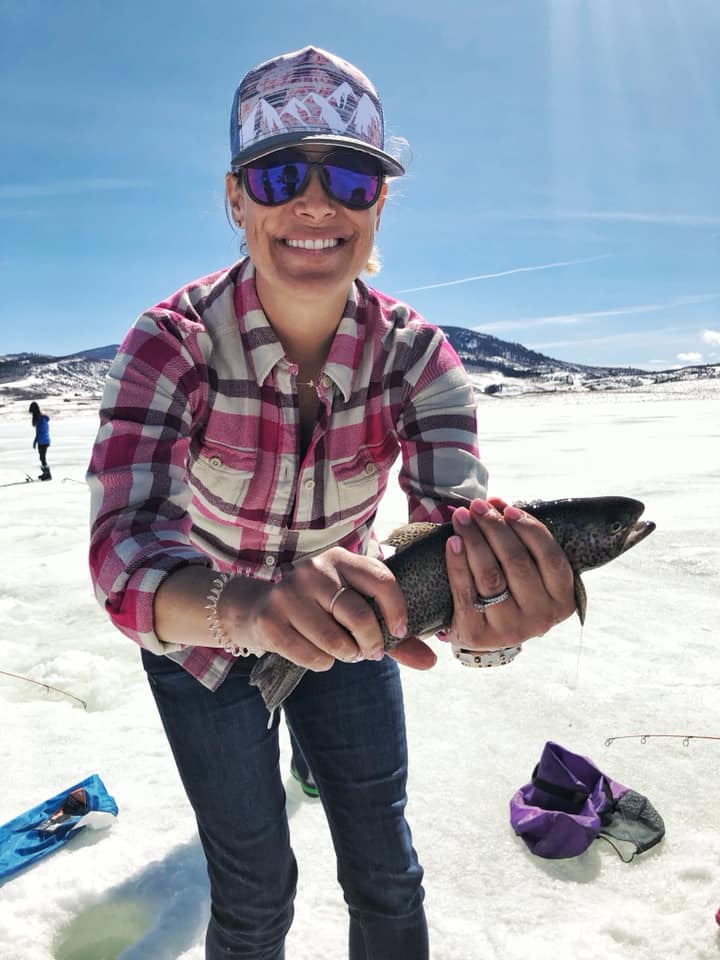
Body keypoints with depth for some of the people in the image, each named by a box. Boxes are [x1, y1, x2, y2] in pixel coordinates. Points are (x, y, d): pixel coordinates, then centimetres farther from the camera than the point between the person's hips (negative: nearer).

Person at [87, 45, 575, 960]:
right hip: (202, 632, -2)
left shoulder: (413, 352, -20)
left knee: (387, 874, 15)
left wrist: (493, 605, -55)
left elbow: (456, 516, -31)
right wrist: (252, 604, -60)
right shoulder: (173, 340, -26)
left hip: (345, 624, 3)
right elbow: (124, 551, -39)